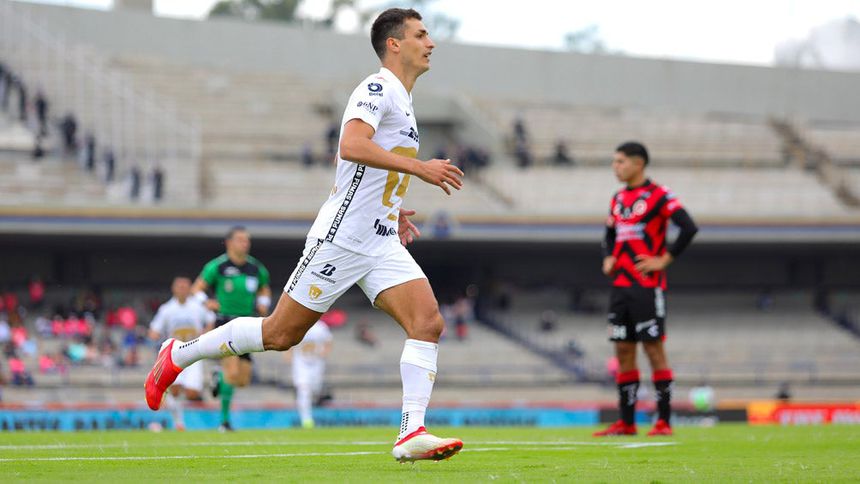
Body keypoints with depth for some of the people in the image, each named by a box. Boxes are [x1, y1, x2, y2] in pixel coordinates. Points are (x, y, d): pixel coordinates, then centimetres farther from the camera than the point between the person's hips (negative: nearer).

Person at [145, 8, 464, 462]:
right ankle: (178, 354, 18)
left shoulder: (400, 99, 19)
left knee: (427, 322, -11)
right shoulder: (377, 88, -11)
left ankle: (411, 433, -16)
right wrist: (418, 167, -30)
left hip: (380, 244, 8)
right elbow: (351, 146, -30)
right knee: (280, 333, -1)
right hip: (341, 237, -8)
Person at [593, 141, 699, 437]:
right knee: (623, 351, 6)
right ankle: (626, 422, 10)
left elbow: (689, 228, -16)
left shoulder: (658, 196, -8)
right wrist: (608, 258, 9)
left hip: (647, 285, -7)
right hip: (620, 285, 7)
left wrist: (664, 260, -15)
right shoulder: (618, 198, 15)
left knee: (653, 348, -7)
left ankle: (663, 421, -4)